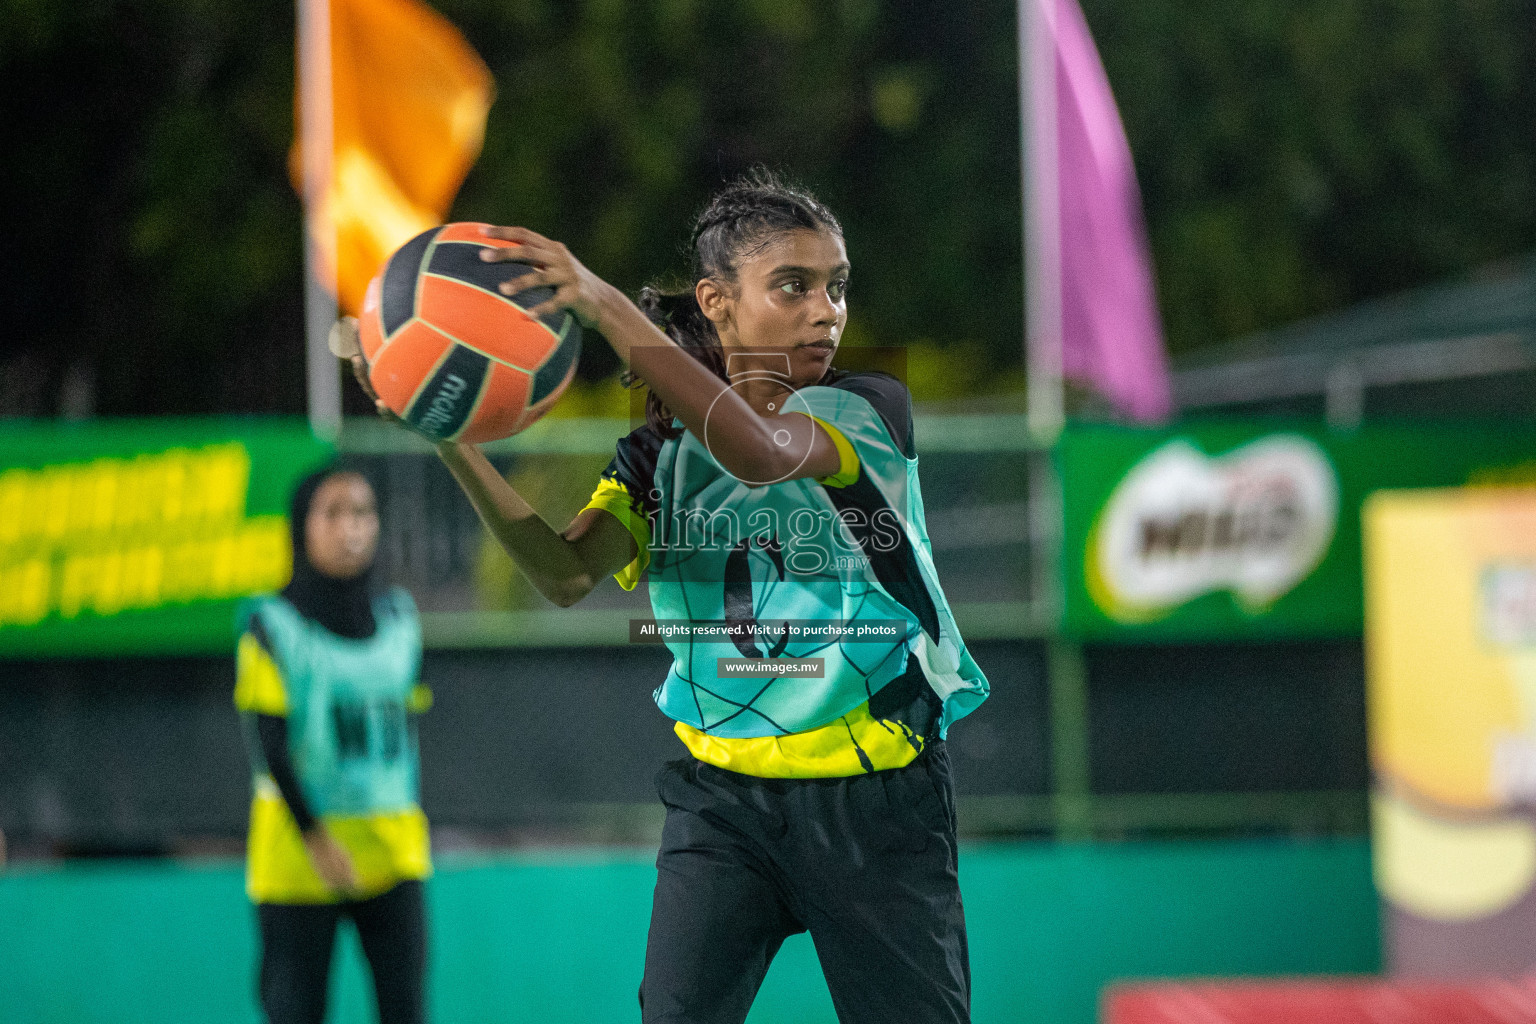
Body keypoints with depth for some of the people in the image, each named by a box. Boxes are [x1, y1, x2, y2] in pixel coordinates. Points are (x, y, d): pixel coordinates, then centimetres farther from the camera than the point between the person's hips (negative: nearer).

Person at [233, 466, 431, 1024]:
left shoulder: (397, 617, 11)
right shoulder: (273, 624, -4)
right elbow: (267, 744, -10)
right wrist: (314, 836, -17)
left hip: (392, 853, 4)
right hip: (298, 853, -4)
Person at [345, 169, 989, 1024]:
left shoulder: (871, 411, -6)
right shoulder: (663, 449, 5)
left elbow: (763, 450, -28)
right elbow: (567, 573, -11)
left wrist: (608, 308, -36)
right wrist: (448, 438, -24)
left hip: (874, 799, -2)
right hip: (720, 788, 2)